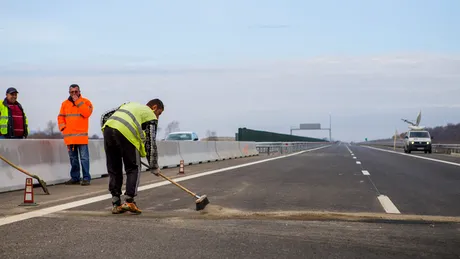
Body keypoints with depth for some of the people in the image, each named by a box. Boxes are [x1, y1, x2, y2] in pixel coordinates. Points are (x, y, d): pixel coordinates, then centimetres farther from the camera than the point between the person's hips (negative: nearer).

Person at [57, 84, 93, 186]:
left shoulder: (85, 102, 3)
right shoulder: (65, 104, 15)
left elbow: (87, 113, -14)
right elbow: (61, 117, 18)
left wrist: (78, 102, -13)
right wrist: (62, 127, 2)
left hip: (82, 135, -4)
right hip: (69, 136, 4)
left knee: (84, 157, -8)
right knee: (73, 158, 10)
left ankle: (86, 178, -6)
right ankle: (75, 178, 18)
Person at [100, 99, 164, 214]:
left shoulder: (130, 105, 36)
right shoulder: (151, 116, 18)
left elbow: (105, 116, 28)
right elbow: (150, 143, 14)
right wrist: (154, 167, 21)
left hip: (108, 128, 6)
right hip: (126, 134, -6)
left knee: (114, 170, 14)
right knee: (133, 169, 11)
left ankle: (116, 204, 17)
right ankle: (128, 201, 2)